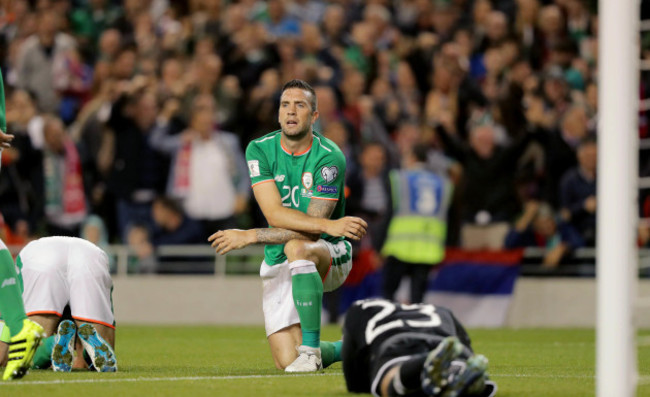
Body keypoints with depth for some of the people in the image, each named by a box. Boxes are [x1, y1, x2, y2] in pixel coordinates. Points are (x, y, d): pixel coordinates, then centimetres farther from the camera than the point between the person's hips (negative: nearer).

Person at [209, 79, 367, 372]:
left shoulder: (329, 158, -17)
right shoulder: (259, 150, -6)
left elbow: (310, 233, -22)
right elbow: (275, 214, -18)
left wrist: (251, 236, -26)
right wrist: (330, 225, -31)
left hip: (330, 255, -4)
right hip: (278, 263, 4)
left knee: (296, 248, -40)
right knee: (286, 361, -9)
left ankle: (311, 349, -31)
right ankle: (348, 348, 25)